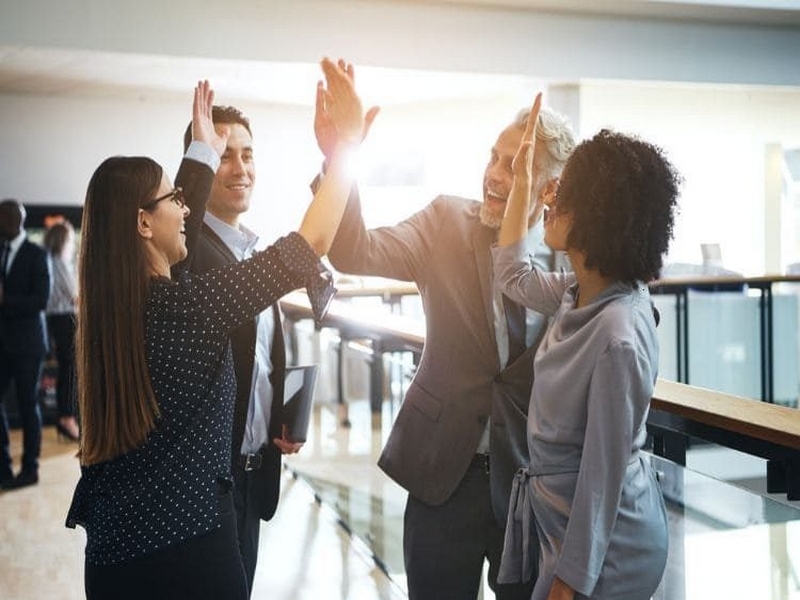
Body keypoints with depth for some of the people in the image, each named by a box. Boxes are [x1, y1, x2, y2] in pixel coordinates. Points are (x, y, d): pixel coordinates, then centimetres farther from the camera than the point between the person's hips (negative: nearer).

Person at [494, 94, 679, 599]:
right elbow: (513, 277, 17)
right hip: (563, 516, 9)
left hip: (604, 540, -8)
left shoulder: (618, 337, -29)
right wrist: (523, 178, 12)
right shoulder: (581, 292, -4)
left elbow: (604, 473, -23)